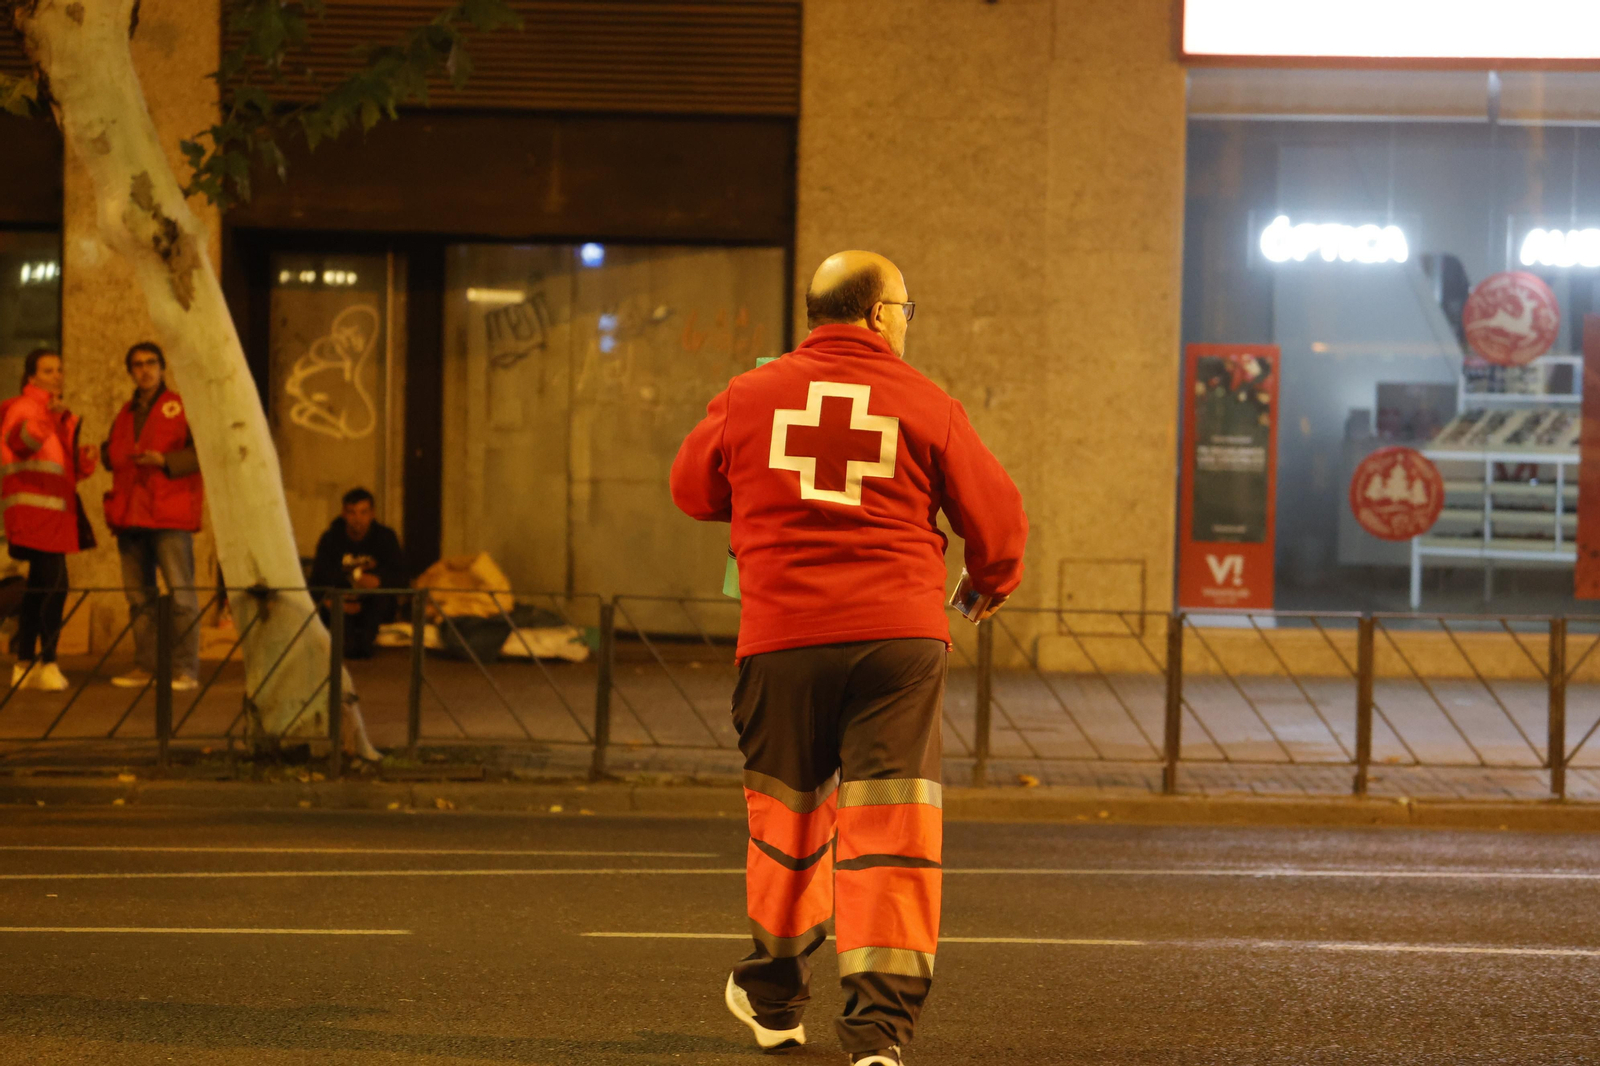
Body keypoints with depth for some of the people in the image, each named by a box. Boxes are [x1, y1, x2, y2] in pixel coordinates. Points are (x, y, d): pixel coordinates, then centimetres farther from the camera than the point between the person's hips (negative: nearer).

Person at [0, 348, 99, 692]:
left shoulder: (63, 418, 21)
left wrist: (85, 459, 3)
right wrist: (47, 416, -47)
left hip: (53, 513, 10)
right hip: (33, 507, -10)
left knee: (40, 588, 12)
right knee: (54, 585, -16)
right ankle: (47, 662, -14)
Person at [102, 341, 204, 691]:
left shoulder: (181, 407, 0)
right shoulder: (125, 414, 20)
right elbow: (113, 456, 30)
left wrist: (165, 461, -18)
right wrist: (102, 453, 8)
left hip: (169, 517, -7)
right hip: (131, 517, 7)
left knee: (180, 594, -8)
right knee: (139, 596, 8)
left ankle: (185, 669, -7)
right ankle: (145, 666, 13)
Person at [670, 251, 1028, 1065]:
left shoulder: (751, 397, 6)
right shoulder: (926, 405, 1)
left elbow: (692, 488, 22)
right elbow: (997, 518, 6)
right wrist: (992, 580, 28)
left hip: (783, 637, 2)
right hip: (900, 634, -2)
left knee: (787, 807, 18)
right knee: (890, 822, -2)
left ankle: (776, 994, 34)